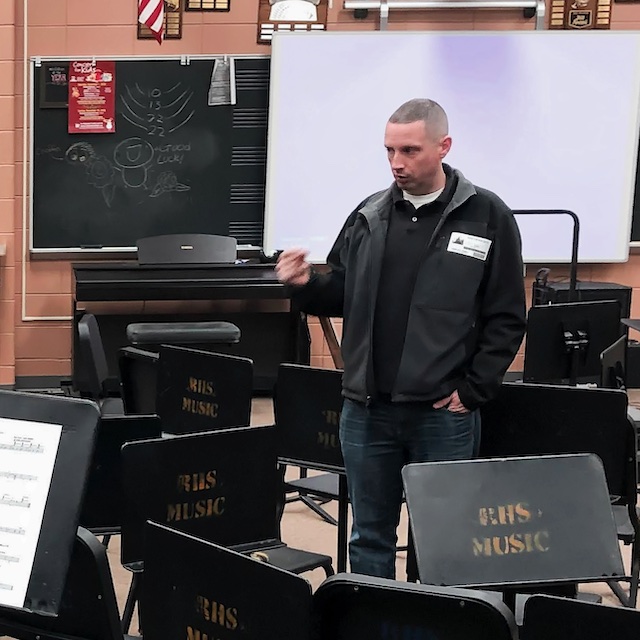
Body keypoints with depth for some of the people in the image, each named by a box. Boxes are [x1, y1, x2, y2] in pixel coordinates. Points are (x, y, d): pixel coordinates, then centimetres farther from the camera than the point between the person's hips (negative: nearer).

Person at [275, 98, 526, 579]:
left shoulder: (487, 216, -4)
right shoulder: (368, 216, 7)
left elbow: (507, 318, -4)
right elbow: (341, 298, 14)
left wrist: (472, 390, -9)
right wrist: (305, 284, -7)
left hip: (443, 415, -3)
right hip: (366, 412, 4)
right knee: (370, 537, 13)